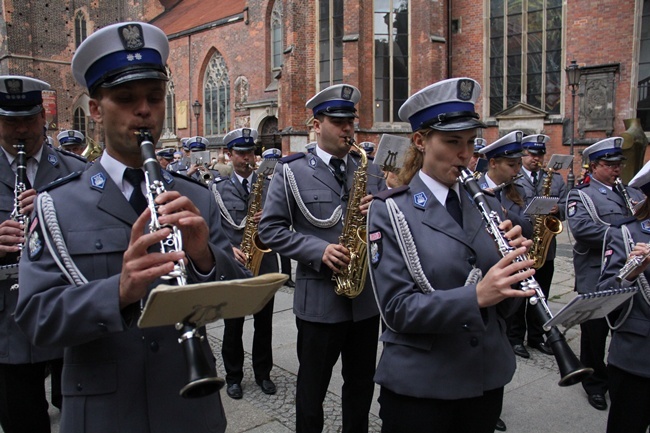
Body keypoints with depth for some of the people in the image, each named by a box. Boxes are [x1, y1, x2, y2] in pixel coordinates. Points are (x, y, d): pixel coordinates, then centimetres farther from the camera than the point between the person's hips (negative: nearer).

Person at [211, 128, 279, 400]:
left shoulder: (269, 184, 7)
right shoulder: (217, 188, 1)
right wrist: (228, 249, -18)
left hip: (265, 262, 2)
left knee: (264, 324, 12)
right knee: (233, 325, 8)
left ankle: (263, 373, 29)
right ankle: (233, 376, 25)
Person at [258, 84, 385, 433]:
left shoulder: (369, 170, 8)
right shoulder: (291, 170, -4)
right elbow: (270, 228, -7)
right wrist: (319, 250, -19)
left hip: (366, 295, 4)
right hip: (319, 298, -4)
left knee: (362, 383, 18)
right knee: (313, 385, 12)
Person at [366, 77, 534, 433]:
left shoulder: (486, 205, 3)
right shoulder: (390, 211, -11)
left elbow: (504, 305, 4)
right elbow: (396, 308, -18)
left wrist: (516, 259, -15)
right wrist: (475, 296, -30)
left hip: (488, 377, 5)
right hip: (418, 386, -4)